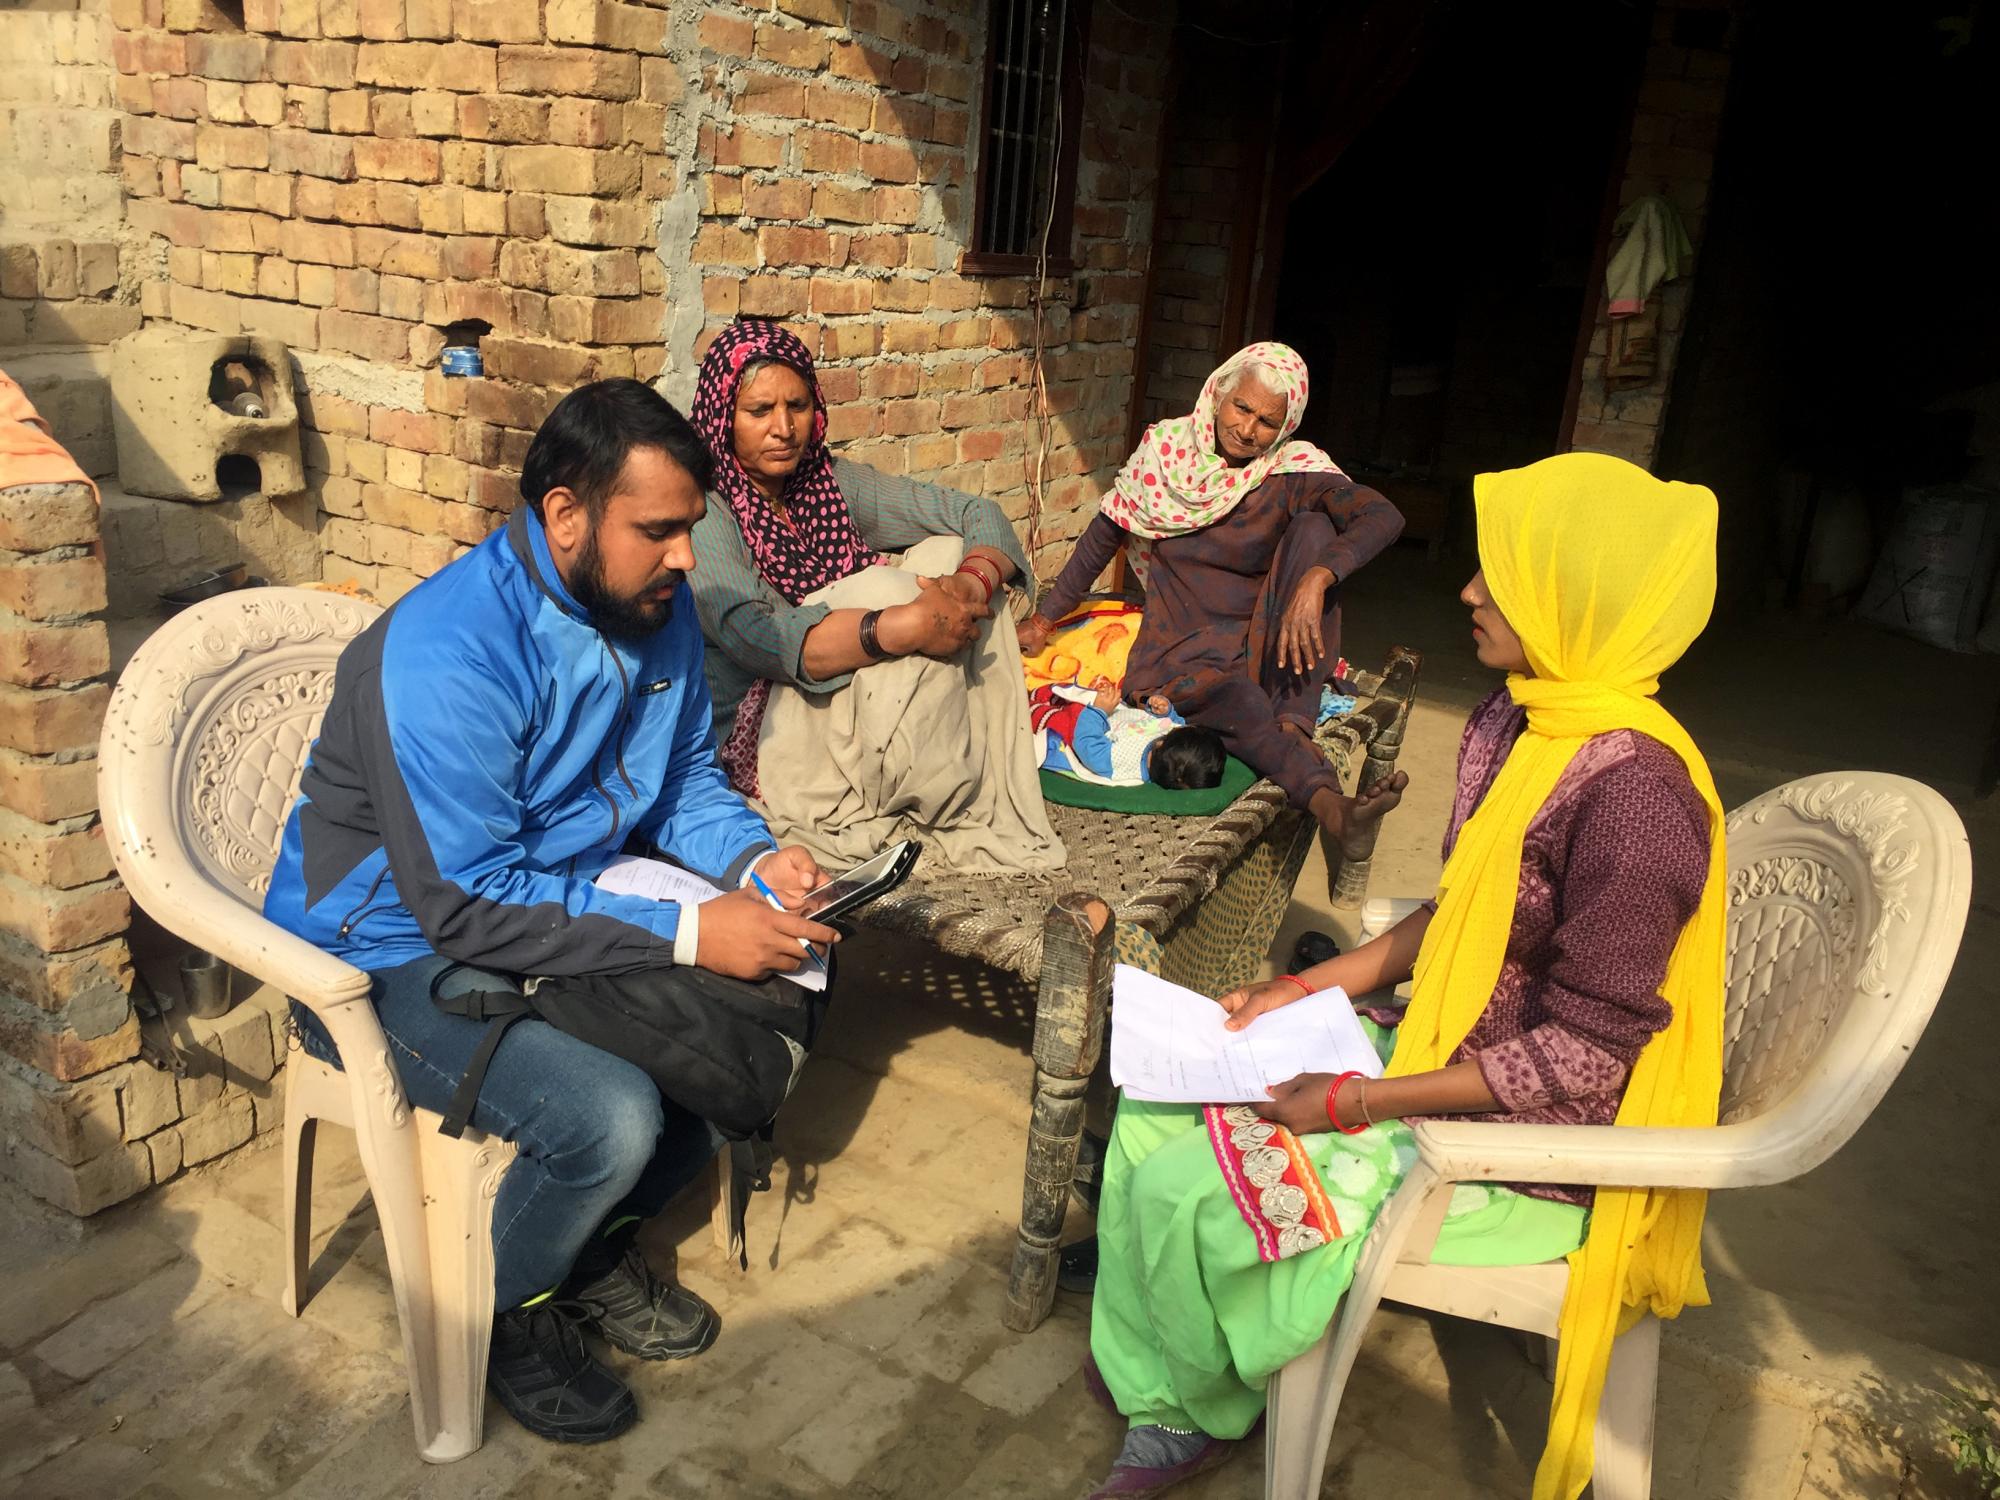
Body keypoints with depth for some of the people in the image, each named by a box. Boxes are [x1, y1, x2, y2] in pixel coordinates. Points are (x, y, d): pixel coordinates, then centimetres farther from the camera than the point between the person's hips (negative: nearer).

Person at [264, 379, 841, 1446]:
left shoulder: (659, 610, -3)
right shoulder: (448, 652, -28)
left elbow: (687, 779, 10)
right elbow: (470, 906, -29)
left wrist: (754, 858, -12)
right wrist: (690, 935, -30)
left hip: (568, 909, 8)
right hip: (399, 951, -8)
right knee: (609, 1115, -29)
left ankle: (597, 1248, 15)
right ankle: (505, 1314, 6)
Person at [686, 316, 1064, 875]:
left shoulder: (830, 481, 6)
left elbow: (979, 514, 2)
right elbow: (754, 636, -29)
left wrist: (972, 583, -21)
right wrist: (905, 626, -38)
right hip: (757, 741, -7)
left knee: (949, 554, -6)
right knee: (882, 590, -27)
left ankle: (998, 796, -10)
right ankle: (960, 812, -12)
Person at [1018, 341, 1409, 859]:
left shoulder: (1293, 470, -7)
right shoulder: (1166, 448, -1)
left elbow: (1384, 516, -23)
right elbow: (1105, 533, 9)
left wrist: (1315, 580, -41)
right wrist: (1044, 619, 10)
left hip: (1260, 645, 1)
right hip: (1182, 649, 0)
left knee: (1314, 525, -22)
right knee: (1226, 695, -36)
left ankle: (1293, 725, -32)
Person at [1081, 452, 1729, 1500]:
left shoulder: (1634, 789, -28)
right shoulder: (1512, 726, 0)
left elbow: (1582, 1056, -24)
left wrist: (1354, 1102, -23)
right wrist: (1316, 986, 3)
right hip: (1441, 1052, 9)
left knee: (1185, 1193, -13)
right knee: (1156, 1106, 3)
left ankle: (1205, 1408, 20)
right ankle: (1164, 1410, 16)